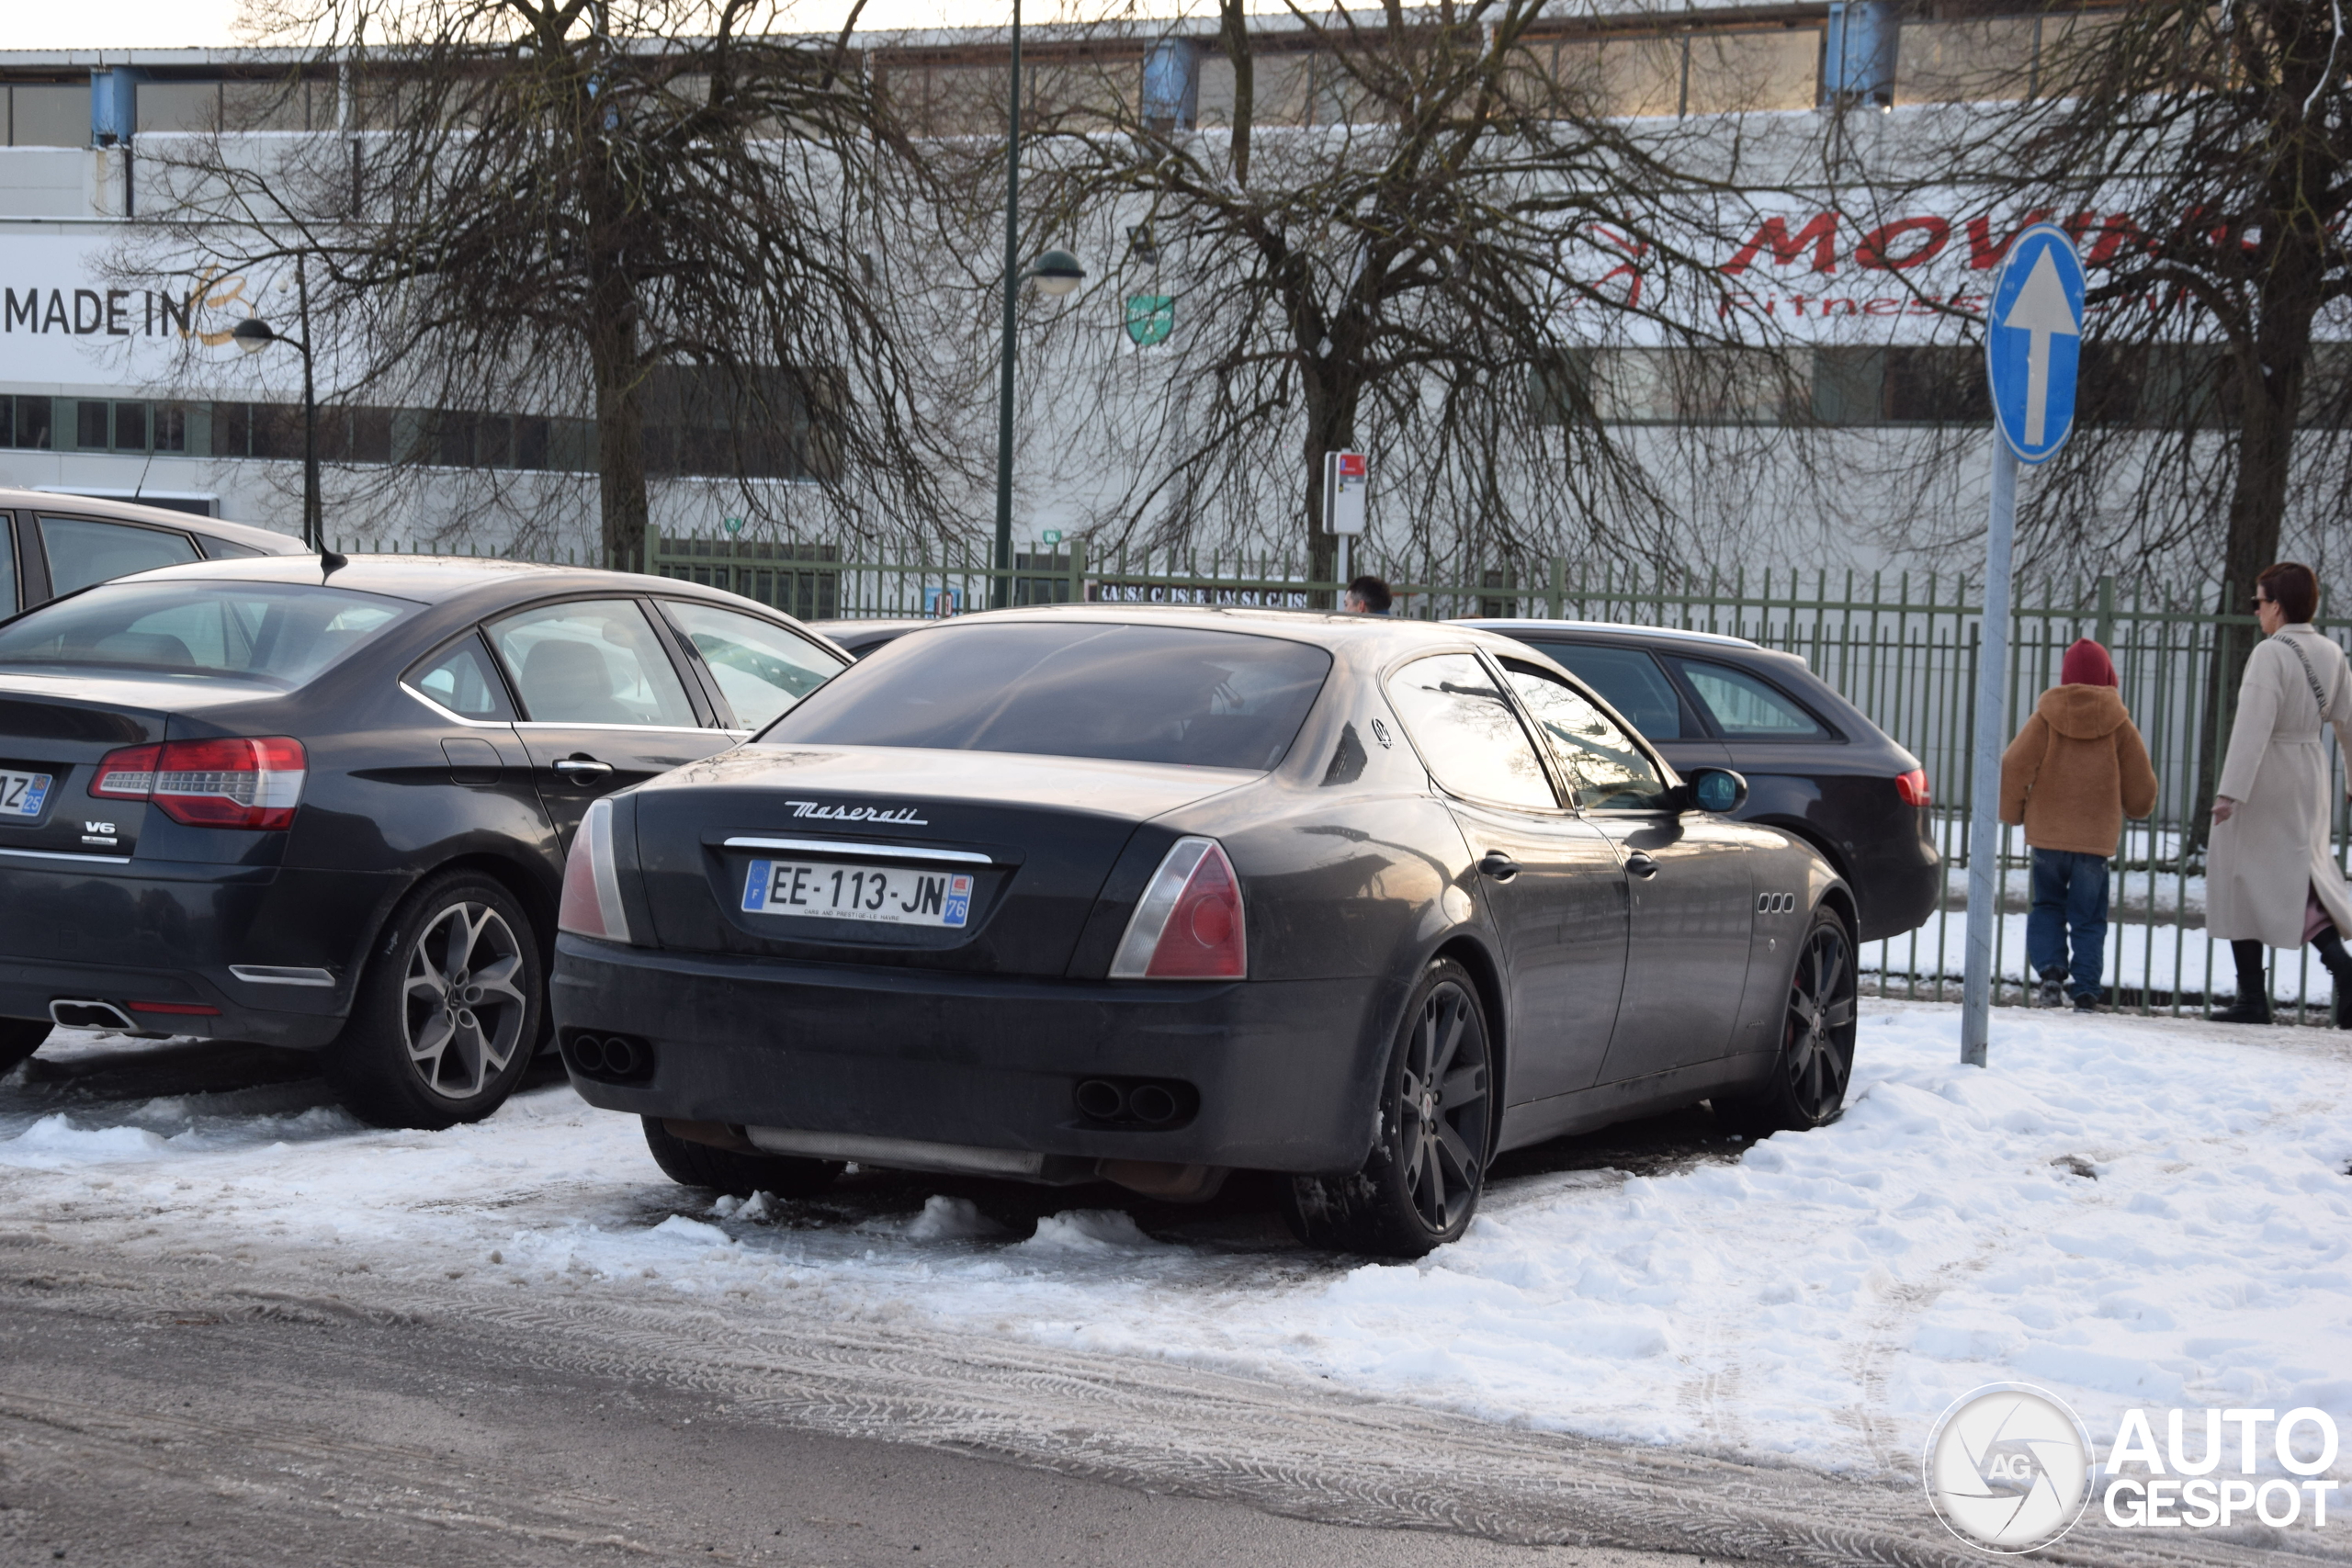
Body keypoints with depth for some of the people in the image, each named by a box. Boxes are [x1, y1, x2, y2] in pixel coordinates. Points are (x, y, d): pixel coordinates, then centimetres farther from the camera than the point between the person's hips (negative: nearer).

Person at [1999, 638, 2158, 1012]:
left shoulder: (2046, 717, -4)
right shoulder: (2119, 724, -1)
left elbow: (2014, 767, -7)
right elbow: (2141, 785, 6)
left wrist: (2012, 812, 11)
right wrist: (2138, 808, 30)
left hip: (2048, 834, 0)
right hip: (2096, 837, 0)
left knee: (2047, 905, 15)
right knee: (2088, 917, 7)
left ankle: (2050, 969, -6)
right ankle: (2085, 990, -1)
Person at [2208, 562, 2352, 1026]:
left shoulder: (2270, 653, -16)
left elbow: (2253, 726, -23)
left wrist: (2230, 791, -26)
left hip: (2265, 778, -7)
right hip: (2310, 775, 7)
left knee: (2243, 880, 3)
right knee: (2299, 875, 16)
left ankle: (2252, 998, 4)